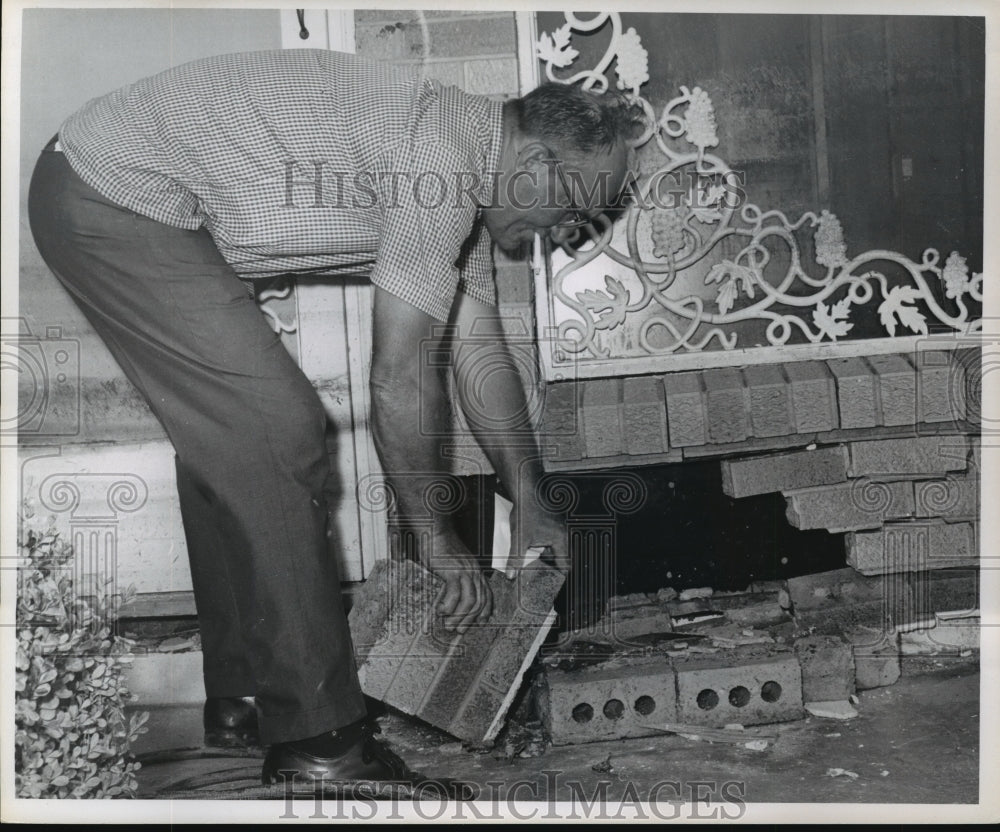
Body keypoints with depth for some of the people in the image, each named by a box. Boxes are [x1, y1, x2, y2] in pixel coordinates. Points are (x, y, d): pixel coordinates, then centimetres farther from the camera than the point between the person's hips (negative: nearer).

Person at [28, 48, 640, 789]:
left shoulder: (464, 171, 9)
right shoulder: (442, 154, -22)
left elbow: (481, 351, 12)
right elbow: (401, 377, -22)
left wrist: (529, 503, 13)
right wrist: (438, 536, -10)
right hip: (113, 195, -10)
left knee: (227, 441, 12)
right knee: (278, 437, -13)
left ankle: (241, 692, 24)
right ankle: (314, 735, -5)